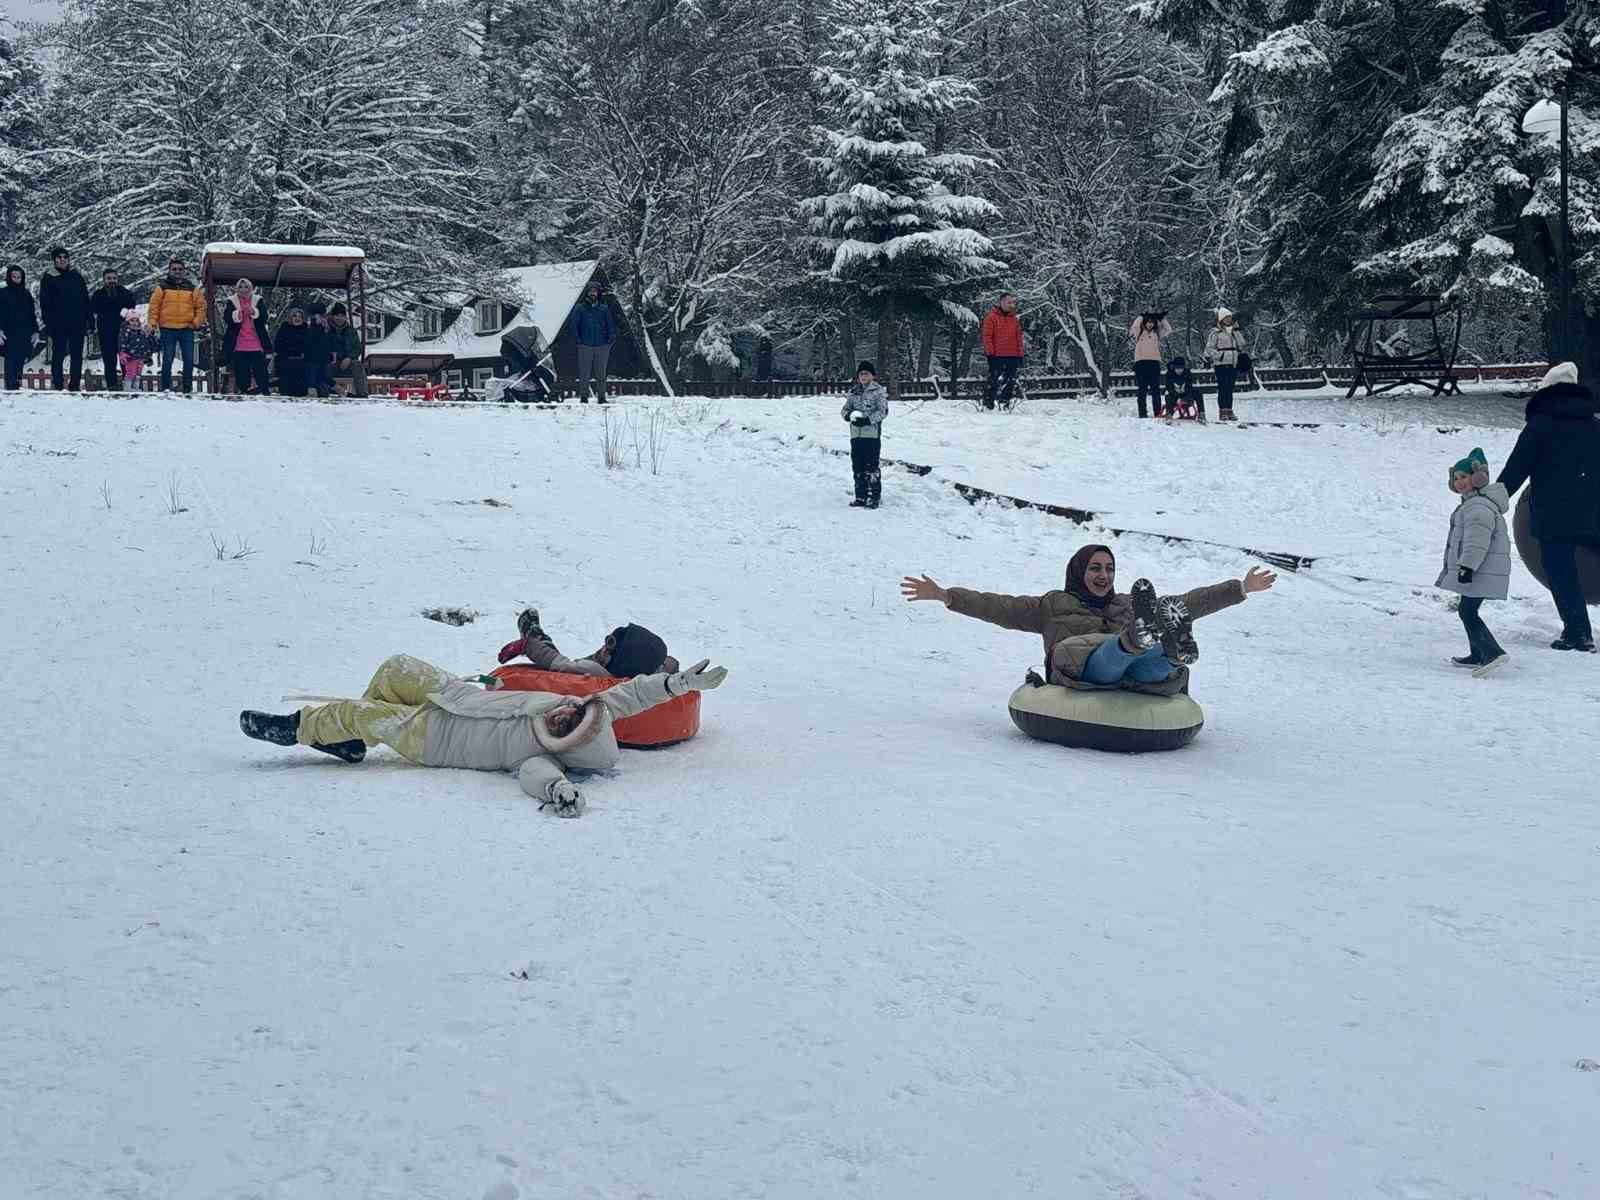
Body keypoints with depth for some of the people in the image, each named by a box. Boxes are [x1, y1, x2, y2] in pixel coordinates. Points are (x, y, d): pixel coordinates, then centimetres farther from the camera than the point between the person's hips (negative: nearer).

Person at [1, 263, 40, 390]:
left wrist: (35, 331, 10)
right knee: (11, 364, -11)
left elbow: (32, 315, 18)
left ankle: (17, 386, 6)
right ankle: (10, 388, -14)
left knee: (19, 364, 2)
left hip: (24, 336, 4)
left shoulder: (26, 294, 15)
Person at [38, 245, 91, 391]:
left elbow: (86, 301, 12)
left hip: (77, 324, 3)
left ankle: (75, 385, 9)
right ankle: (57, 386, 4)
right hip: (58, 325, -3)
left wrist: (88, 322, 6)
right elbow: (44, 304, 1)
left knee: (77, 357, 3)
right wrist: (48, 324, -8)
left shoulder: (77, 277, 11)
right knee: (58, 355, 0)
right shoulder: (48, 278, 3)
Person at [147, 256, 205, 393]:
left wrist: (197, 322, 2)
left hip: (187, 329, 2)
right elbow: (154, 306, 2)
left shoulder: (192, 288, 10)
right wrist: (152, 323, -5)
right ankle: (166, 387, 4)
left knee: (189, 360, 2)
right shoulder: (162, 287, 4)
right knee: (167, 360, -2)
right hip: (167, 330, -2)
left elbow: (201, 305, 13)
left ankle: (188, 388, 10)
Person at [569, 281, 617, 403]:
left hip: (602, 346, 1)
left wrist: (610, 340, 1)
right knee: (584, 374, -1)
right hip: (585, 347, -1)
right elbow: (574, 325, 4)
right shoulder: (580, 308, 5)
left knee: (601, 374, 5)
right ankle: (583, 396, 5)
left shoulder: (604, 308, 10)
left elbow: (611, 325, 12)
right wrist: (578, 340, -5)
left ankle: (601, 397, 10)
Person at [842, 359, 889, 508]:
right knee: (857, 467, 8)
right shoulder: (854, 391, 15)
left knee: (871, 467, -8)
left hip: (872, 434, -6)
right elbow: (845, 409, 14)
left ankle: (875, 497, -3)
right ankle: (861, 497, 16)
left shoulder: (878, 391, -1)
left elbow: (883, 411, -8)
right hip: (856, 434, 6)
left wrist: (867, 420, -19)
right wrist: (849, 415, -10)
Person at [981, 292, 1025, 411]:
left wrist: (1020, 354, 12)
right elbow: (987, 336, -5)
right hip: (997, 356, -5)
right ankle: (988, 404, 1)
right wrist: (990, 353, -10)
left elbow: (1019, 337, 17)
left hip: (1012, 356, 5)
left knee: (1011, 382, 5)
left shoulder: (1015, 319, 14)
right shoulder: (991, 317, -3)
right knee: (994, 381, -4)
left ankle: (1006, 403, 13)